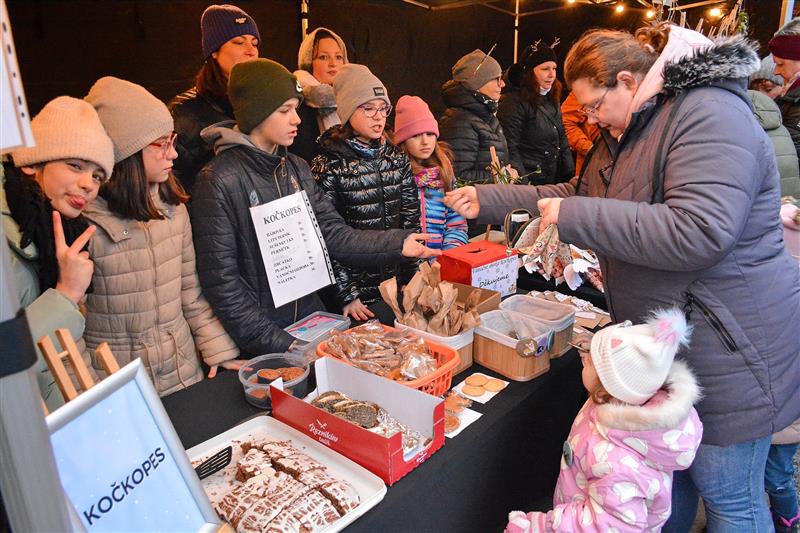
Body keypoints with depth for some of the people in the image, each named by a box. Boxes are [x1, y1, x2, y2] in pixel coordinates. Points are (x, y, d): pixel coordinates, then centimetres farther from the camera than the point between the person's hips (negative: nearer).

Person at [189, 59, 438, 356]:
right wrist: (276, 342, -17)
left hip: (310, 317, 6)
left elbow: (333, 234, -2)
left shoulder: (297, 168, 7)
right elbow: (220, 281, -15)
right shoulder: (218, 181, -14)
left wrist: (397, 243, -15)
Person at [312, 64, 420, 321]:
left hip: (399, 284, 5)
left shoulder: (397, 157, 4)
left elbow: (411, 217, 8)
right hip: (356, 285, -5)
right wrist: (347, 295, -14)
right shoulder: (328, 165, -11)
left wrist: (414, 278, 3)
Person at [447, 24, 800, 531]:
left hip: (729, 355, -9)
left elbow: (697, 233, -33)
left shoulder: (711, 116, -20)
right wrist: (488, 202, 13)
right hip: (674, 345, 9)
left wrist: (575, 216, -25)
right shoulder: (648, 125, 12)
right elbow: (595, 202, 18)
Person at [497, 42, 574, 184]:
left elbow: (562, 141, 18)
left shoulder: (552, 100, 12)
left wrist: (571, 176, 11)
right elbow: (510, 149, -17)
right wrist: (523, 185, -21)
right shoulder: (514, 101, -12)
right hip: (528, 181, -8)